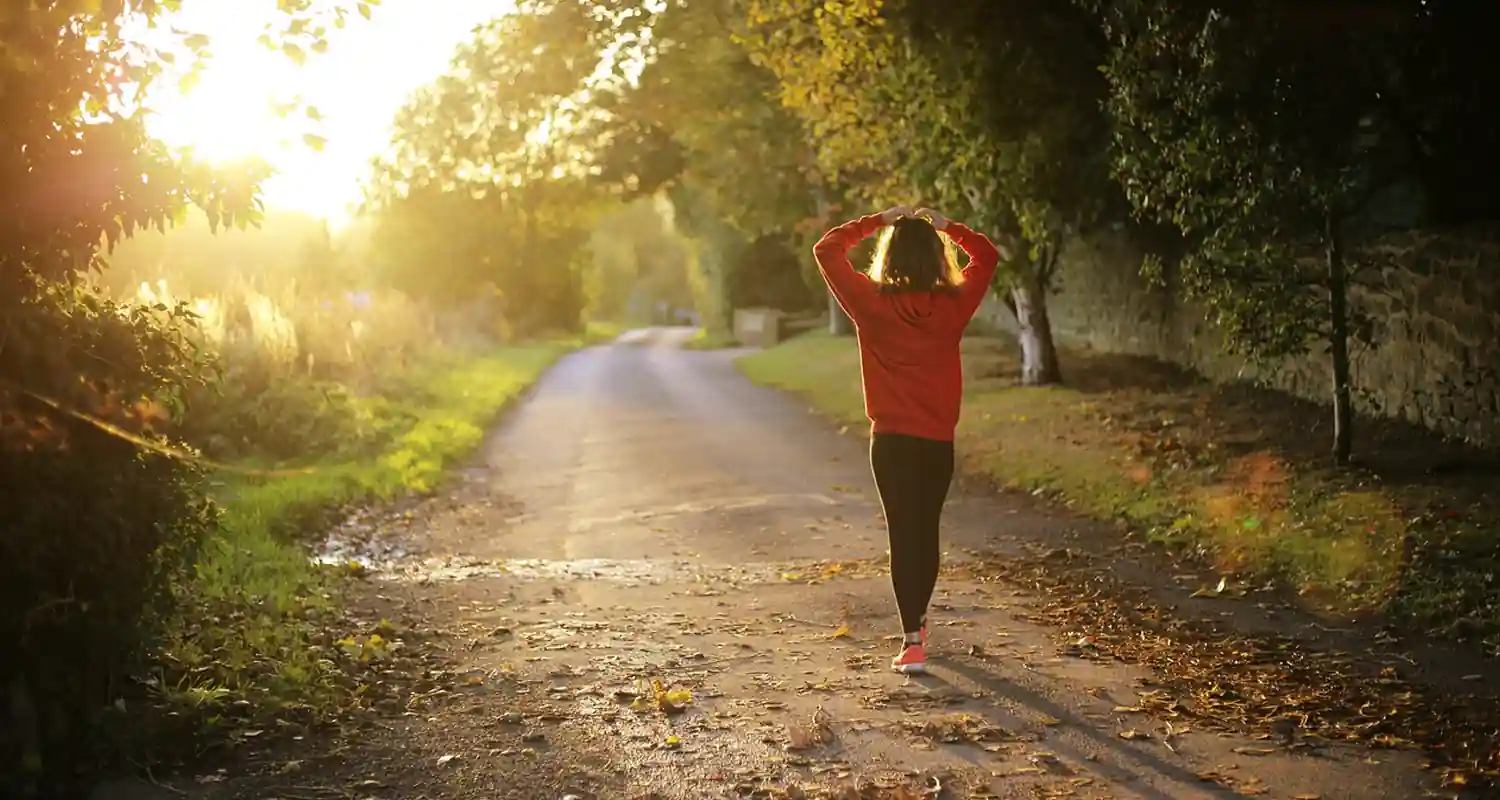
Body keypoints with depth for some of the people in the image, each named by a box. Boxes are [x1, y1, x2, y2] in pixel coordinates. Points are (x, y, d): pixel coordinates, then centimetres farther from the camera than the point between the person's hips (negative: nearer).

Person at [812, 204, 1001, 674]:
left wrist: (877, 221, 4)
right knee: (927, 531, 18)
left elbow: (826, 250, 1)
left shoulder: (872, 303, -9)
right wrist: (946, 226, 12)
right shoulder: (954, 305, -4)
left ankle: (912, 642, -9)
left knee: (903, 534, -1)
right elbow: (987, 256, 14)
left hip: (891, 440, -2)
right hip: (939, 440, 2)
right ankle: (917, 621, 36)